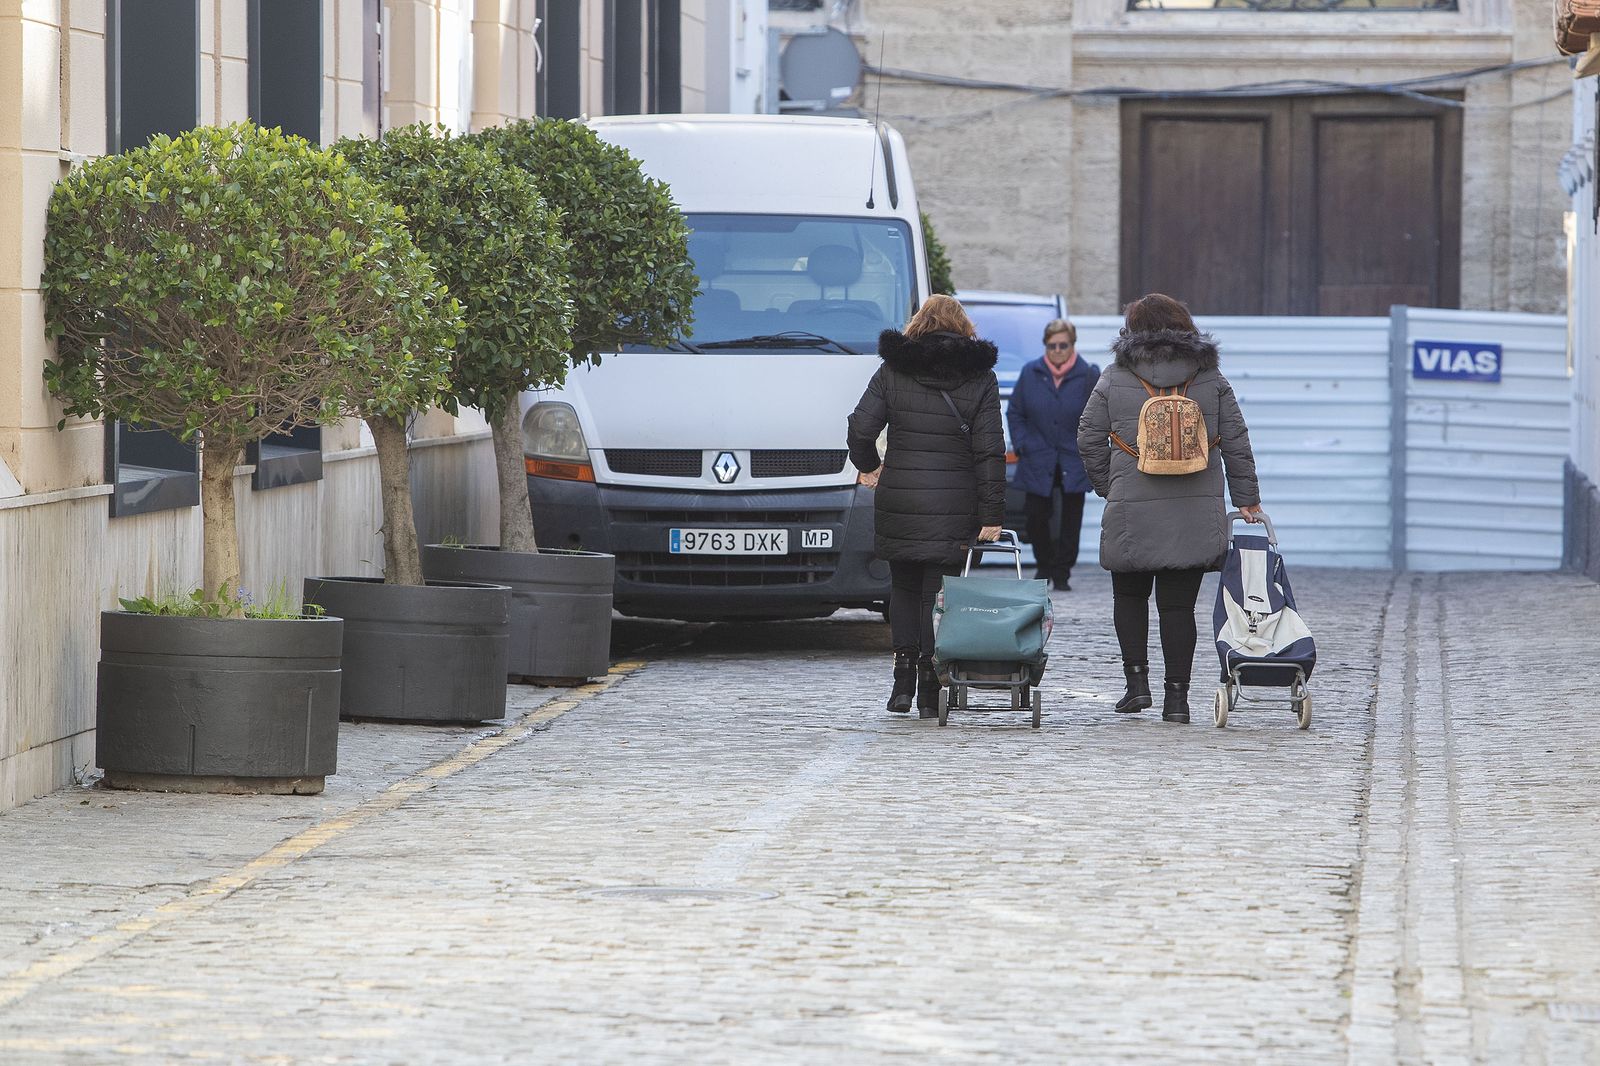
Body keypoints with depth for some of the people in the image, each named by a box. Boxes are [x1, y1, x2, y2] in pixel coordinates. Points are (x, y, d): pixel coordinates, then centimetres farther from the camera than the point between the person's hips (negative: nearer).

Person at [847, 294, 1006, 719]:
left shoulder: (893, 370, 1)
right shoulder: (980, 379, 0)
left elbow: (860, 428, -3)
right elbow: (990, 451, -4)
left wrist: (869, 466, 18)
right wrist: (991, 517, -3)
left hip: (898, 501, 1)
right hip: (954, 505, -1)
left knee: (903, 587, 16)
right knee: (937, 593, 4)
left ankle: (904, 677, 5)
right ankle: (930, 689, 0)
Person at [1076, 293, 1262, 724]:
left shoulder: (1114, 379, 1)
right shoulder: (1211, 379, 5)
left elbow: (1089, 439, 3)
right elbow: (1236, 443, 6)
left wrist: (1107, 486, 16)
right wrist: (1246, 499, 12)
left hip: (1132, 511, -1)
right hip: (1196, 511, 1)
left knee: (1129, 596, 16)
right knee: (1178, 604, 4)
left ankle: (1137, 681, 7)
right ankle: (1177, 696, 3)